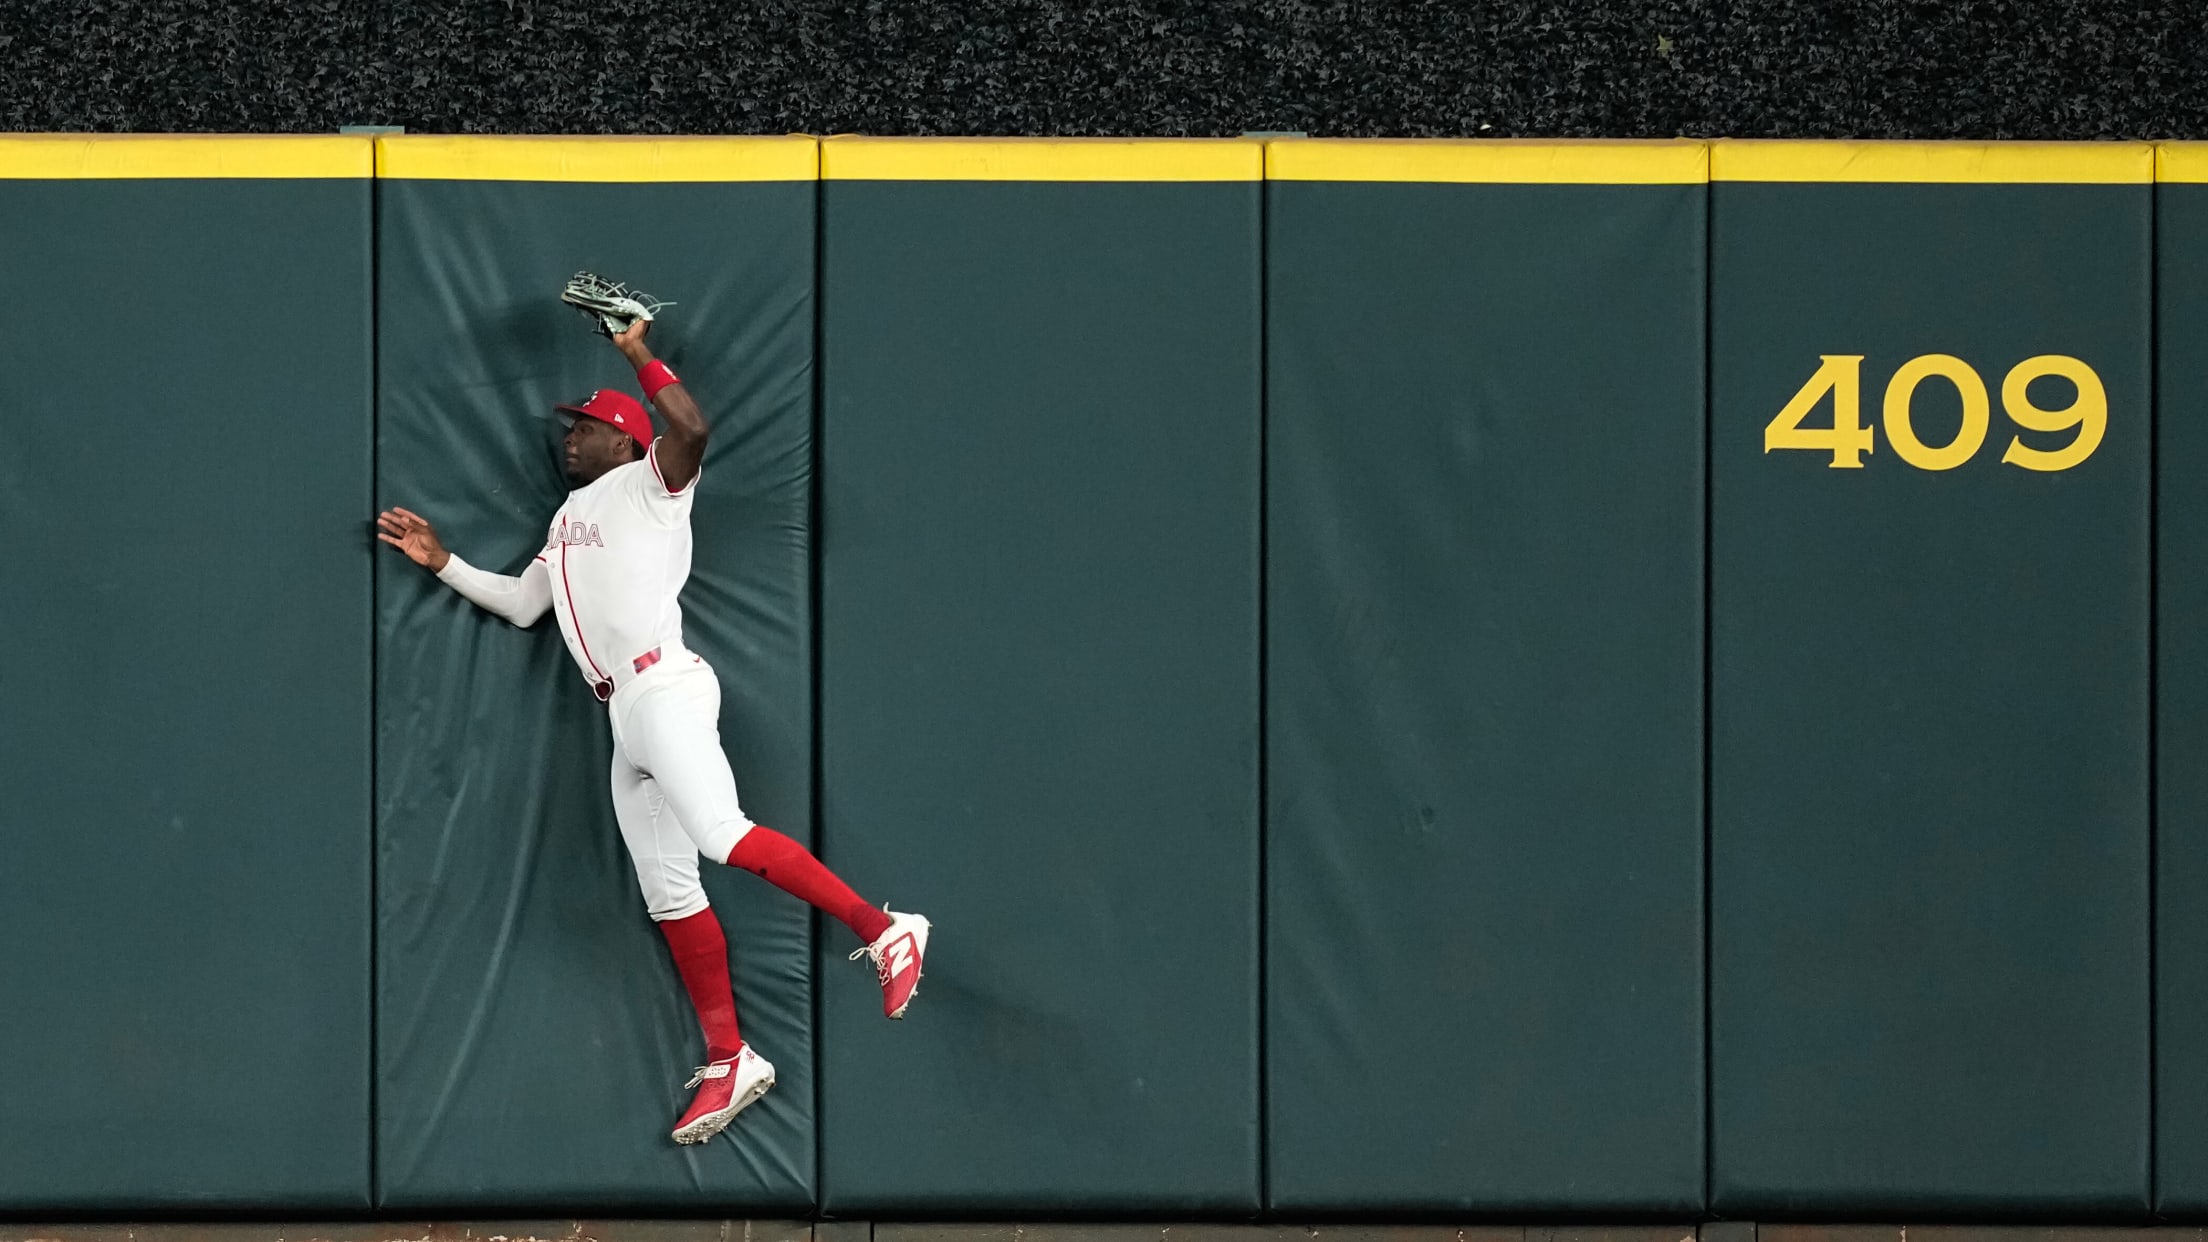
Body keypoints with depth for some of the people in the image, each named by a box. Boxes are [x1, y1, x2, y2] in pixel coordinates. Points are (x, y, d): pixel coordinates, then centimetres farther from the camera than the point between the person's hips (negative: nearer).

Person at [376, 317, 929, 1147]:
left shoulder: (645, 485, 3)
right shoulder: (569, 519, 28)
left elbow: (690, 428, -18)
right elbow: (519, 604, 34)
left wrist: (638, 352, -9)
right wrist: (440, 562, 29)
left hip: (664, 689, -9)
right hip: (626, 719, 9)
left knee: (722, 836, -29)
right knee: (667, 894, 5)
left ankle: (883, 930, -28)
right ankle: (729, 1062, 7)